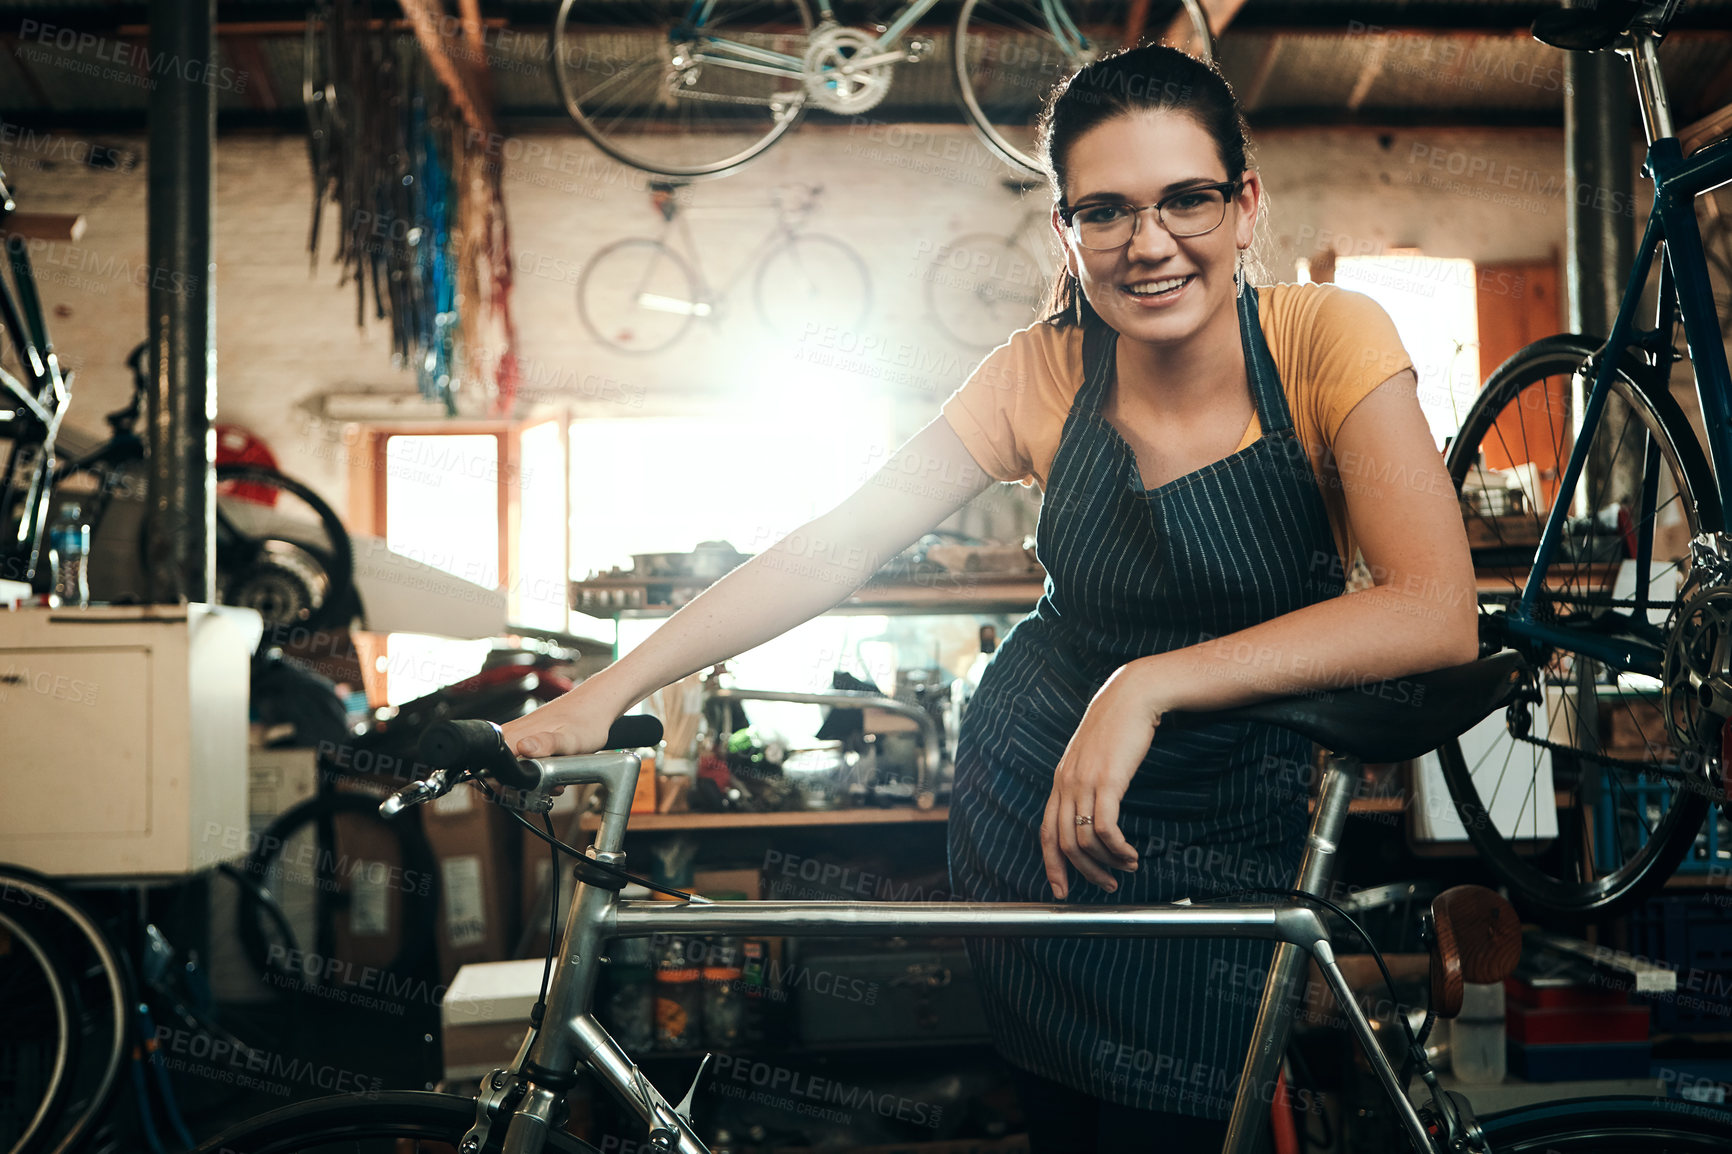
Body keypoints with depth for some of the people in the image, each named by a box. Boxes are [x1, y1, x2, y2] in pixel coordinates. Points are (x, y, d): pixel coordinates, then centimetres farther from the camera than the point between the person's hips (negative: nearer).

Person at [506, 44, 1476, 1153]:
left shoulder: (1327, 338, -16)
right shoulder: (1043, 373, -10)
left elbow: (1437, 613, -26)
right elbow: (836, 545, -11)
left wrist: (1152, 682, -36)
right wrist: (606, 692, -17)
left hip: (1227, 854, -1)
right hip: (1028, 812, 2)